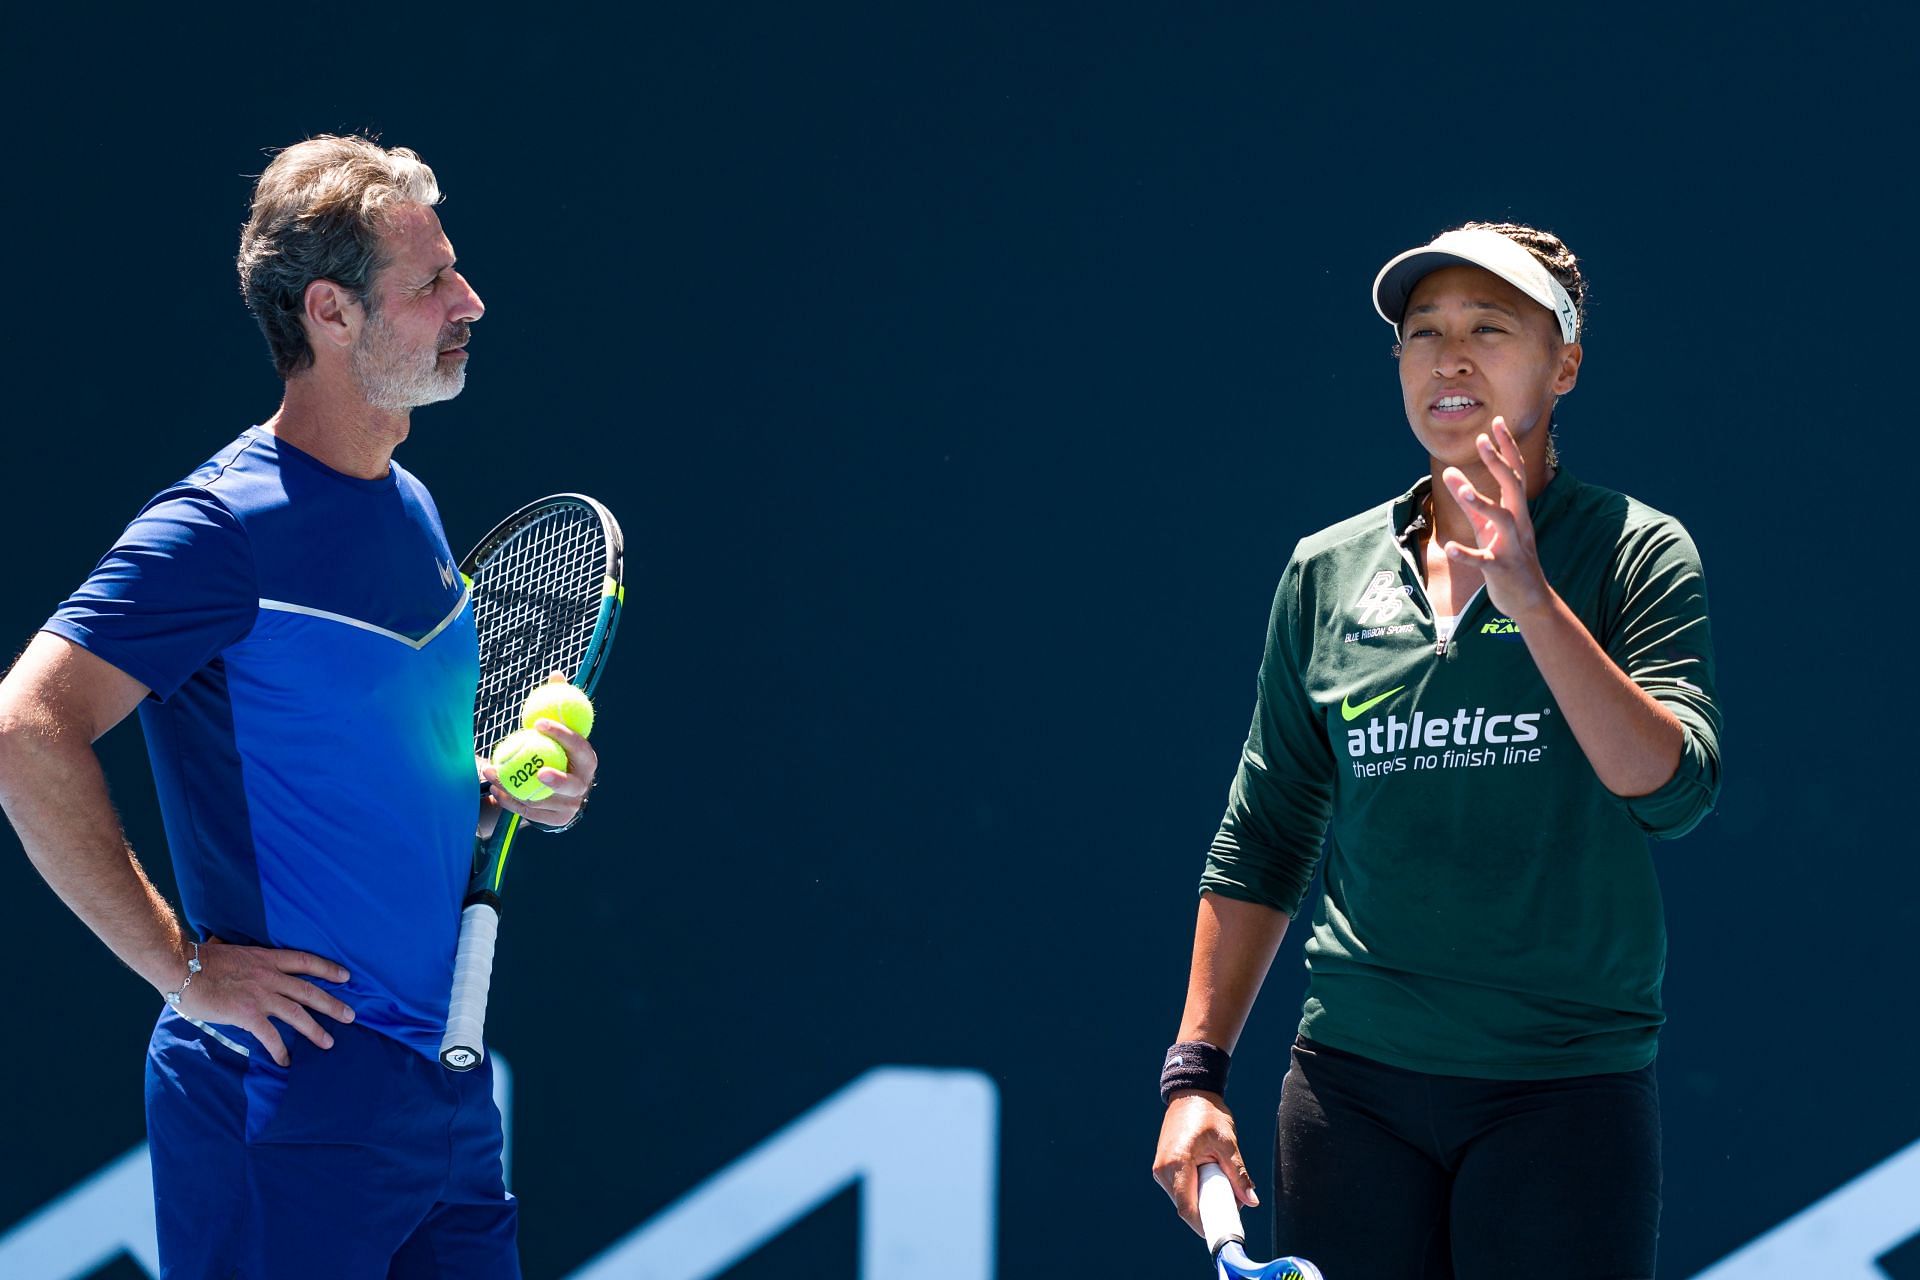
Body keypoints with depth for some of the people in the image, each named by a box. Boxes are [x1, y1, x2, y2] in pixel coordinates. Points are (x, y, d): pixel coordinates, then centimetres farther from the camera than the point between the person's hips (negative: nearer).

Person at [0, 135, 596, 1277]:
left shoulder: (410, 509, 13)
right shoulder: (221, 531, -14)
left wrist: (498, 790, 6)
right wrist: (185, 965, -19)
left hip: (450, 1086, 8)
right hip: (294, 1107, -8)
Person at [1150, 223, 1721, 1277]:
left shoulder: (1636, 552, 0)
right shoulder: (1325, 572, 10)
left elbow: (1674, 791, -14)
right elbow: (1263, 842, 15)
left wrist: (1530, 595, -22)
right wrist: (1197, 1070, 9)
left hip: (1563, 1097, -3)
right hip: (1353, 1088, 3)